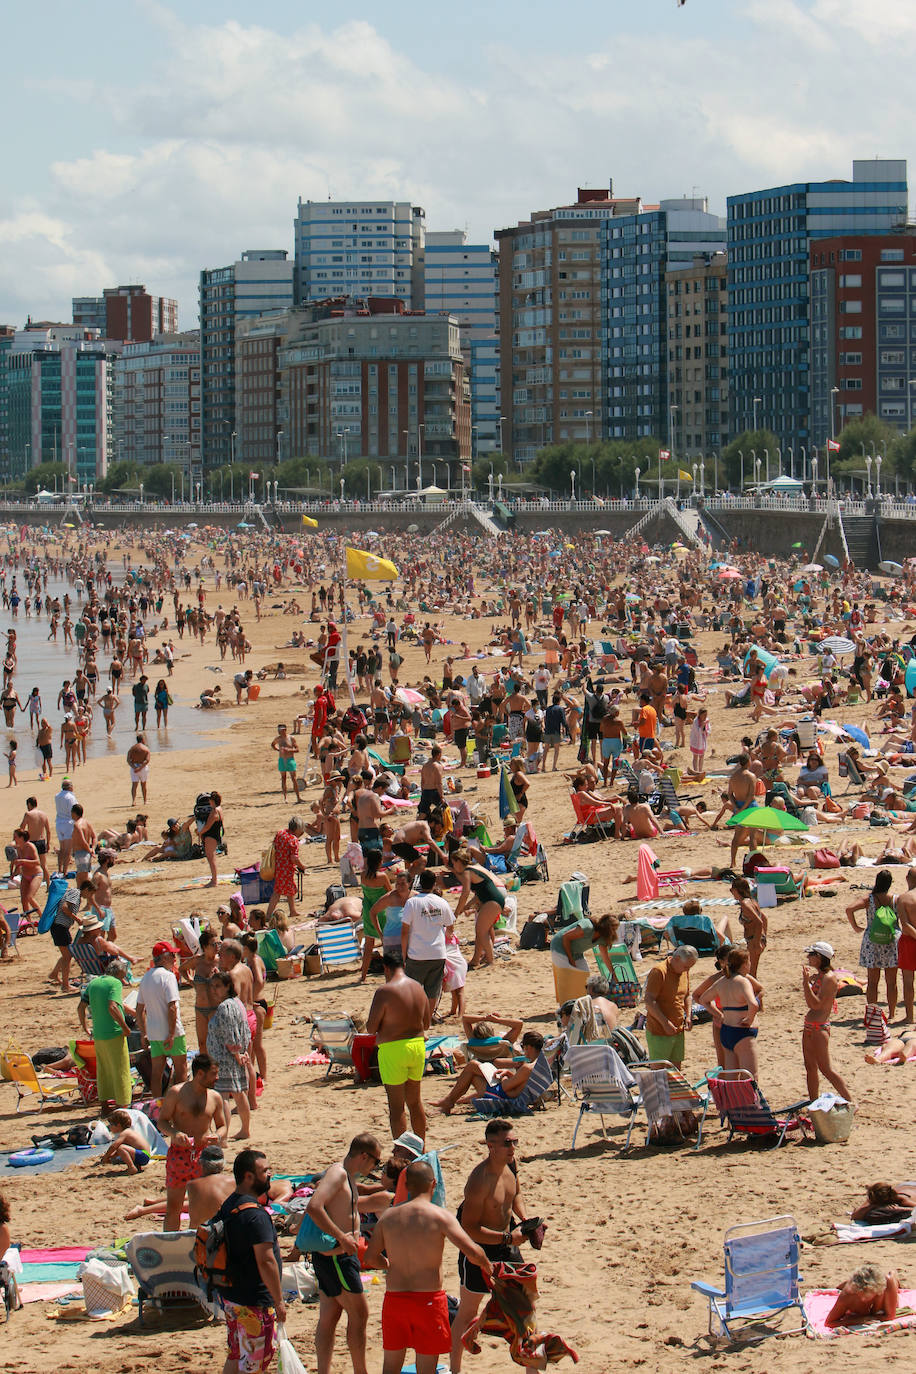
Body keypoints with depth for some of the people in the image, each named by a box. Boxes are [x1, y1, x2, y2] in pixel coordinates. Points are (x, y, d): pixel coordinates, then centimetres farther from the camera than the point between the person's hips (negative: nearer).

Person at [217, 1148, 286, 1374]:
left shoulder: (228, 1206, 10)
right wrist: (279, 1301, -17)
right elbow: (265, 1261, -24)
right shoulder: (255, 1215, -22)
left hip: (230, 1295, 9)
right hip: (254, 1303, -9)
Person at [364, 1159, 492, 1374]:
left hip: (394, 1298, 3)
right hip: (429, 1298, -3)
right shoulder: (440, 1216, -9)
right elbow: (472, 1251, -16)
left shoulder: (388, 1217, 3)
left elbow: (370, 1258, 10)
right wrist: (487, 1266, 4)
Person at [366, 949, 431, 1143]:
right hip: (417, 1046, 6)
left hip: (393, 1049, -6)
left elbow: (371, 1028, -12)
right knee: (415, 1101, 18)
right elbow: (426, 1023, 13)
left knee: (396, 1105, 1)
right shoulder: (418, 988, 4)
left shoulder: (385, 992, -16)